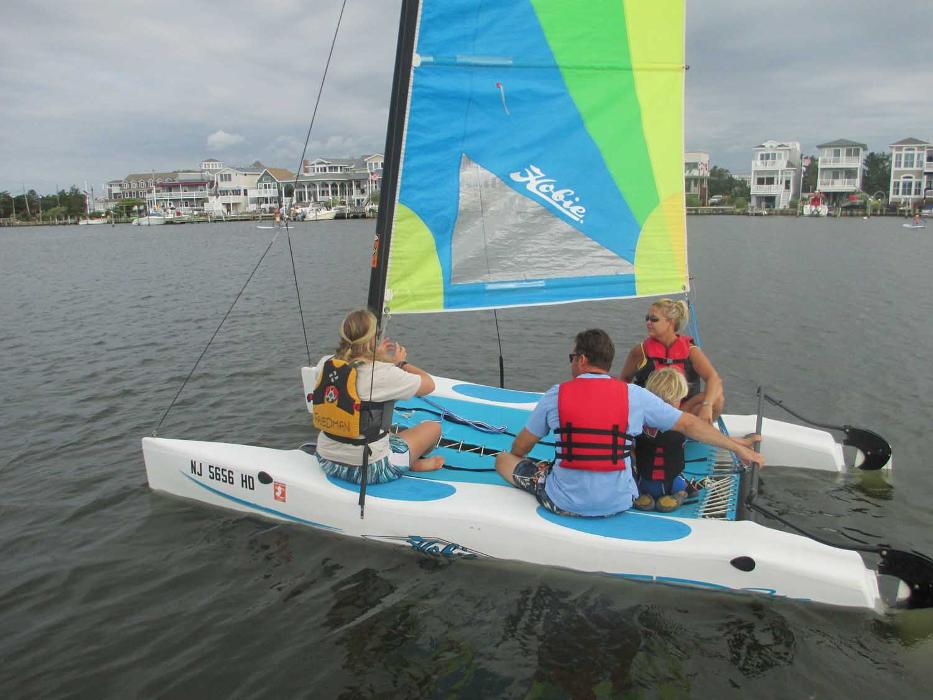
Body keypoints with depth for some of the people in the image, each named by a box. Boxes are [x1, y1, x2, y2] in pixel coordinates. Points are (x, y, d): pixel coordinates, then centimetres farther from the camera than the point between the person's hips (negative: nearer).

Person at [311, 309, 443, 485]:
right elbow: (428, 384, -8)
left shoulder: (324, 364, -5)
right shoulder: (382, 373, -23)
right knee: (433, 427, 13)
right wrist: (401, 362, 6)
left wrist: (375, 356, 20)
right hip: (367, 470, -6)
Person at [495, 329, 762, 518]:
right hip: (618, 504, 3)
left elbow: (521, 447, 6)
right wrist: (738, 448, 17)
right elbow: (689, 424, 4)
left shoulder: (556, 394, -6)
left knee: (503, 459, 15)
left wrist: (512, 457, 30)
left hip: (564, 503, -3)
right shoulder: (635, 395, -3)